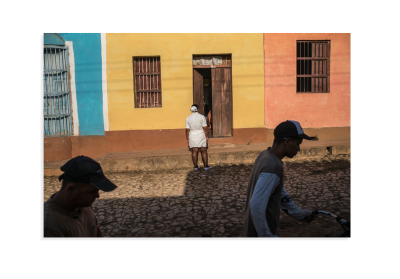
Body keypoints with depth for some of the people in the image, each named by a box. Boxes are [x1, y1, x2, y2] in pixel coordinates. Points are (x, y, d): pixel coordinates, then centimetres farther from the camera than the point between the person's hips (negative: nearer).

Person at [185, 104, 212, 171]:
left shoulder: (188, 118, -1)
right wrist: (206, 136, 0)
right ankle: (206, 166, 9)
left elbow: (187, 130, -1)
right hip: (201, 136, -2)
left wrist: (187, 138, 5)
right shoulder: (202, 117, -7)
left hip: (192, 136, 2)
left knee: (194, 152, 6)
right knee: (204, 151, 6)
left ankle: (195, 166, 10)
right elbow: (205, 128, -8)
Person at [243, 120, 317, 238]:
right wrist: (267, 235, -20)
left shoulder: (265, 155, 1)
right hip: (259, 232, -8)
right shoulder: (273, 166, -29)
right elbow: (257, 206, -31)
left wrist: (299, 213, 19)